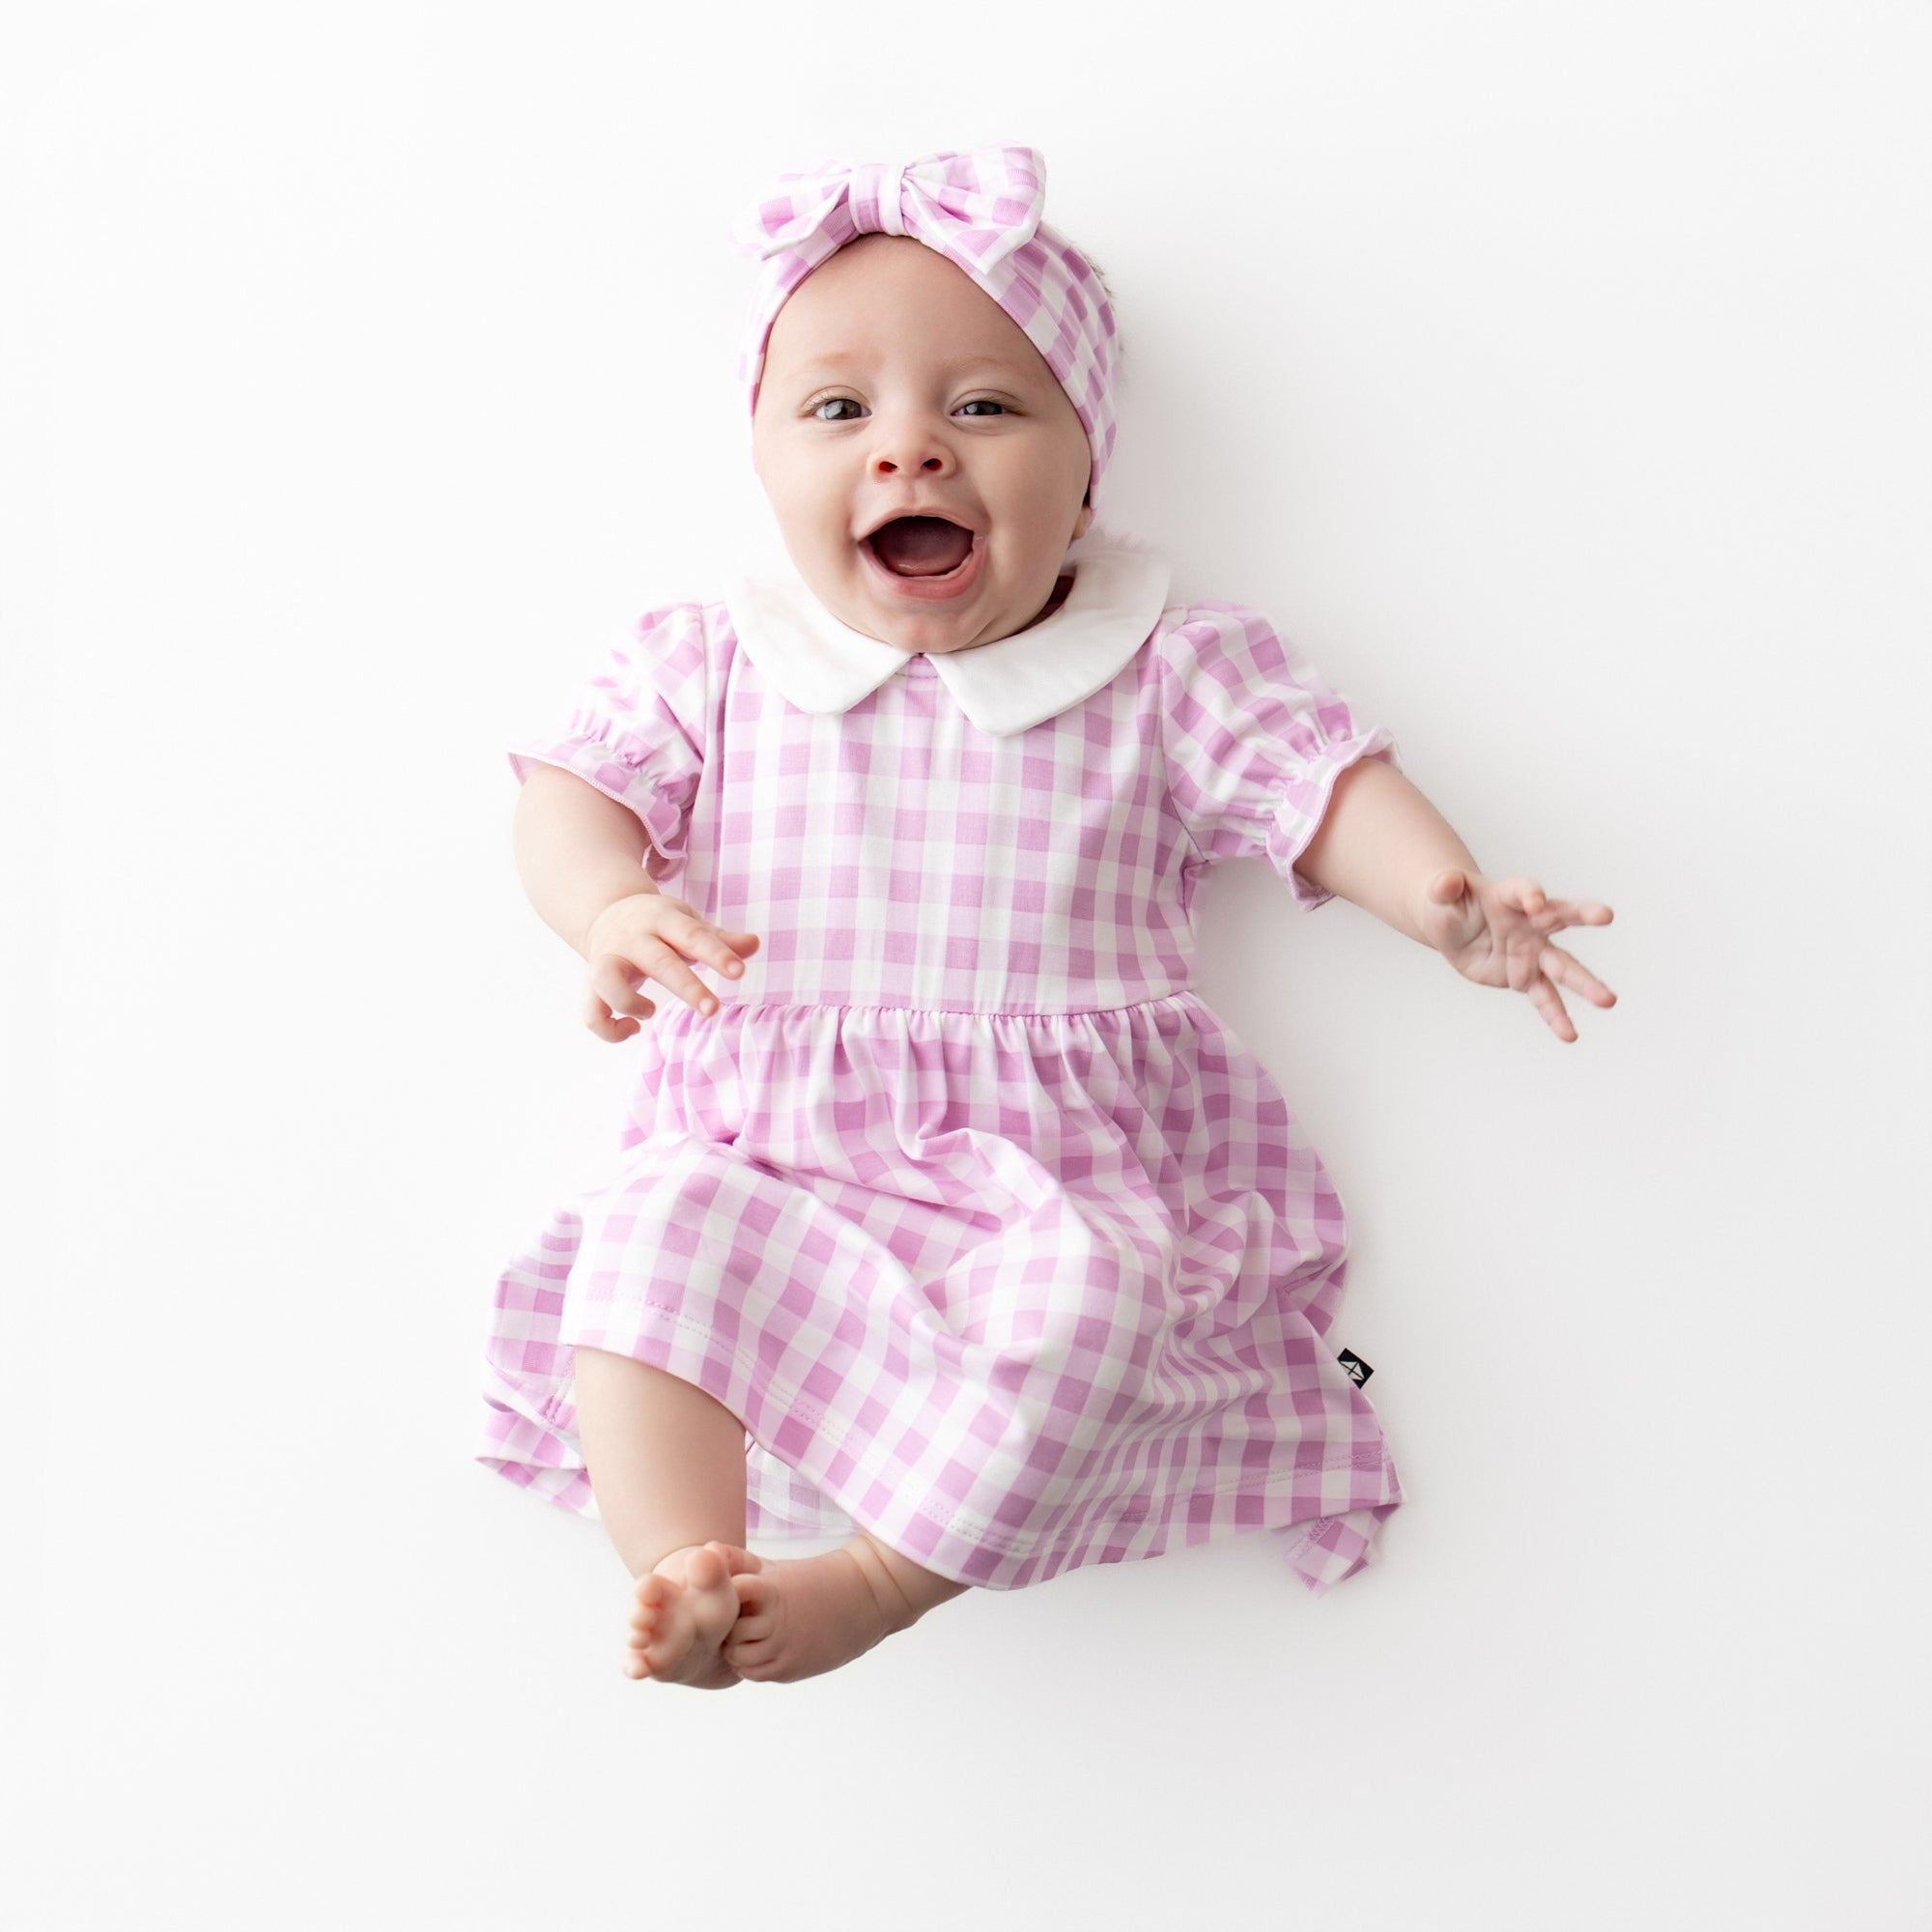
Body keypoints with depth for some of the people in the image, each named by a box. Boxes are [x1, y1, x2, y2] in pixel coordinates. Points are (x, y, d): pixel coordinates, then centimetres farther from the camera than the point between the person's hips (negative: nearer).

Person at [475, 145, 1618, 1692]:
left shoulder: (1172, 673, 6)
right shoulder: (711, 666, 11)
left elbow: (1323, 781, 1)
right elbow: (576, 788, 8)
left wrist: (1449, 900, -20)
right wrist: (613, 911, -16)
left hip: (1064, 1174, -1)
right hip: (766, 1163, 2)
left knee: (1084, 1305, -32)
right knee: (652, 1231, -28)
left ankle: (874, 1584, -22)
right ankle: (682, 1568, -27)